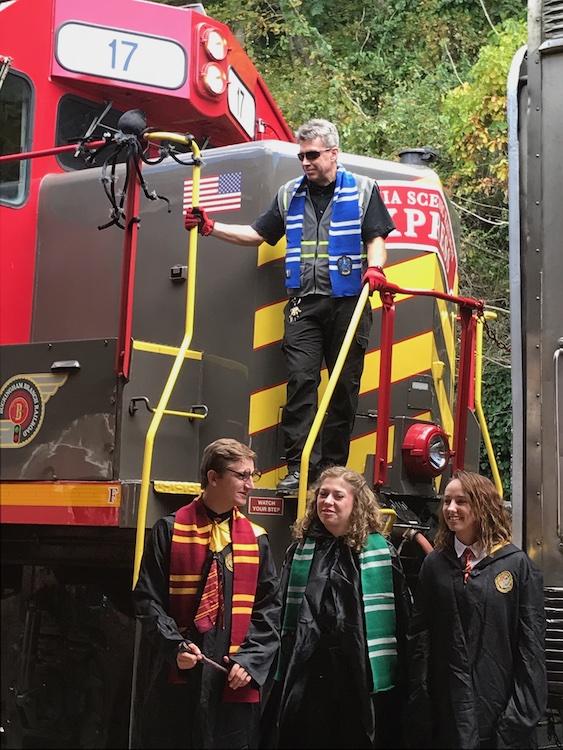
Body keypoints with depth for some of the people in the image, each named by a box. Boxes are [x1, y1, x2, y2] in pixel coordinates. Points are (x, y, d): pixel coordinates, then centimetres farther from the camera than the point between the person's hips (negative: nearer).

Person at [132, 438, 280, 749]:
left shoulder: (255, 539, 9)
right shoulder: (170, 530, 1)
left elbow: (268, 609, 8)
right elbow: (148, 599, -1)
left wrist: (250, 659, -5)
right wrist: (175, 646, -14)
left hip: (236, 682, 2)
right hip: (177, 680, -2)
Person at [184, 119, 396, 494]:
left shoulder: (363, 190, 8)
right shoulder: (289, 195, 17)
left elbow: (376, 239, 2)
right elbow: (257, 234, 21)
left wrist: (374, 268, -18)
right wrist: (210, 228, 12)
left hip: (348, 303, -2)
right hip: (303, 304, 2)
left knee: (345, 386, 1)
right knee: (300, 381, -9)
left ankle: (333, 468, 9)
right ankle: (296, 468, -9)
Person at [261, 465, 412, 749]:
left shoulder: (380, 551, -1)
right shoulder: (300, 547, 9)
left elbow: (401, 615, -2)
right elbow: (282, 611, 13)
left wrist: (399, 676, -5)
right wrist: (281, 666, 7)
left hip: (360, 678, -3)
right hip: (304, 673, 3)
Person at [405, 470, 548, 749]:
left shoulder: (517, 564, -3)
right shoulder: (434, 564, 6)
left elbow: (531, 643, -5)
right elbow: (419, 637, 6)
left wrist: (524, 712, -9)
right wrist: (418, 705, 0)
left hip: (500, 705, -2)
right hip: (446, 706, 2)